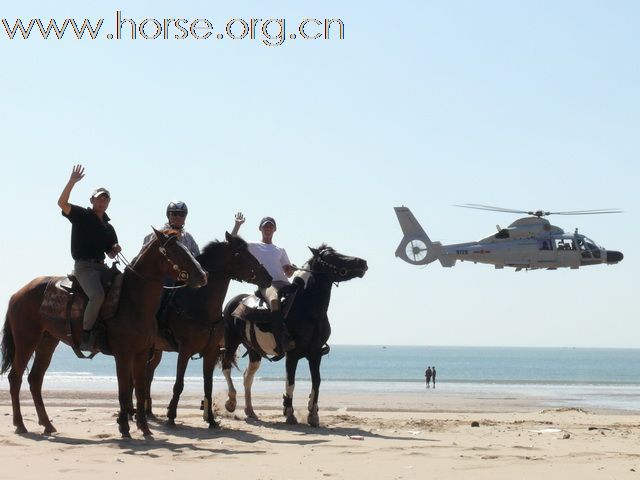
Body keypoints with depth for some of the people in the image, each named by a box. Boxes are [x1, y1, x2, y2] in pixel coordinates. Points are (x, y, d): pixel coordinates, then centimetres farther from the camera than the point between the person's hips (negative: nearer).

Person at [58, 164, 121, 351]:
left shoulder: (108, 227, 20)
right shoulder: (82, 215, 3)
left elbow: (111, 253, 23)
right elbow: (62, 203, -13)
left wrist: (115, 249, 0)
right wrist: (72, 181, -22)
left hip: (101, 266, 7)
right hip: (84, 265, -7)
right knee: (98, 295, -30)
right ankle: (85, 335, -23)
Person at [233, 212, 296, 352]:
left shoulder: (280, 251, 30)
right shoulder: (253, 246, 19)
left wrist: (292, 270, 3)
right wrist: (237, 225, 7)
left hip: (283, 283, 5)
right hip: (266, 283, -5)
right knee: (274, 300, -39)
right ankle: (284, 338, -49)